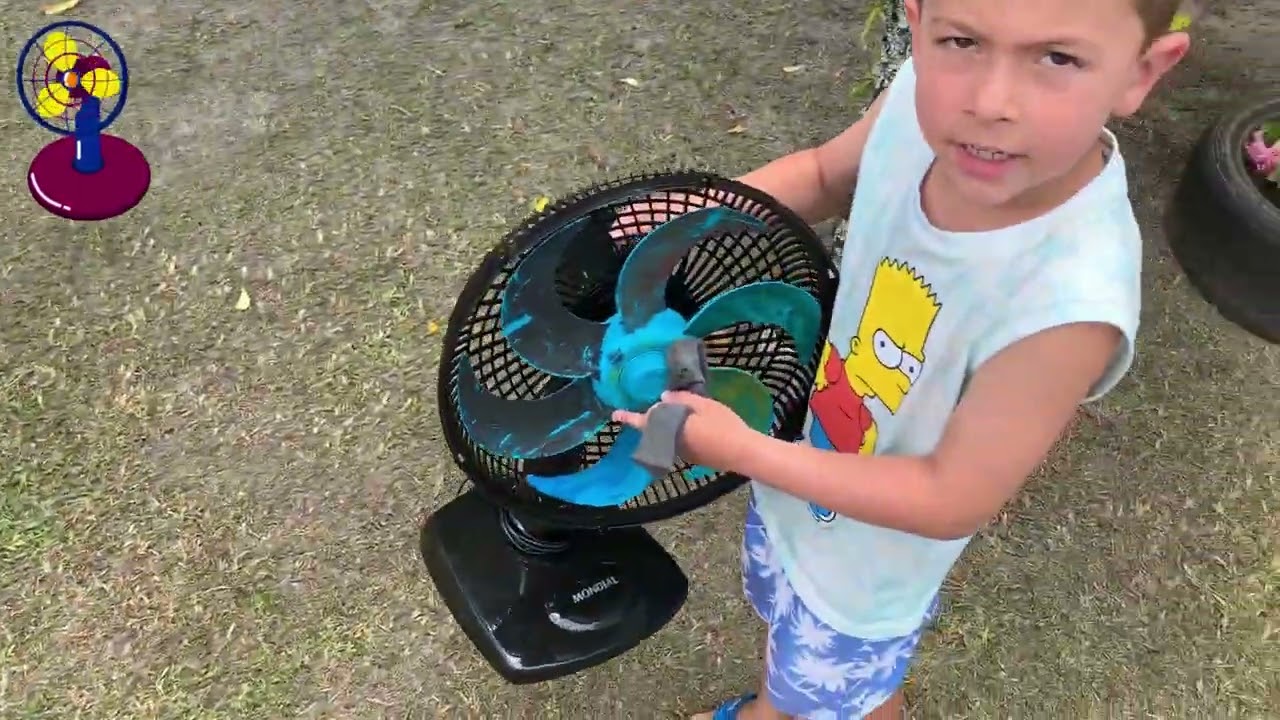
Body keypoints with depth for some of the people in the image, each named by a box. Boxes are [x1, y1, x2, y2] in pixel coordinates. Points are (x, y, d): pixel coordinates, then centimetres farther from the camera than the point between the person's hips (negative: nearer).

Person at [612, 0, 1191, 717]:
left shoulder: (1069, 300, -42)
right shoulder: (924, 99, -28)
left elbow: (951, 500, -28)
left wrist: (745, 452, -28)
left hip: (864, 560, -5)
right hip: (799, 460, 6)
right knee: (782, 615, 37)